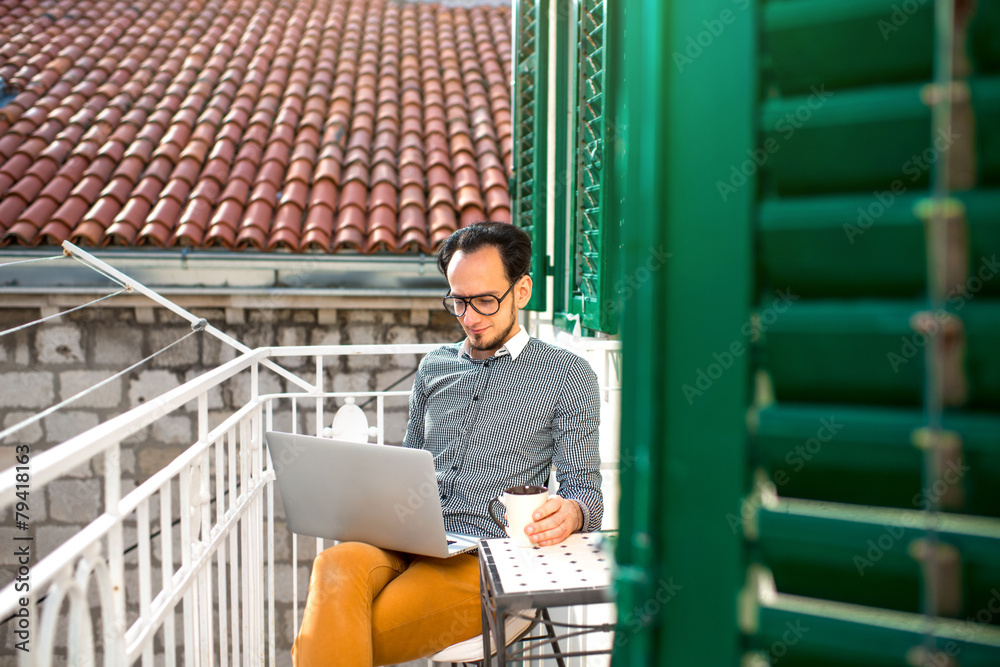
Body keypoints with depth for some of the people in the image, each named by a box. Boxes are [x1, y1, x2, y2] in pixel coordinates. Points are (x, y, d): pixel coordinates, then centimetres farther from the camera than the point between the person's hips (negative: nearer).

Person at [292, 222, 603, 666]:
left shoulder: (567, 375, 8)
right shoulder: (434, 366, 22)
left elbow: (585, 492, 5)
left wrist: (571, 513, -20)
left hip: (481, 556, -4)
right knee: (336, 567, -32)